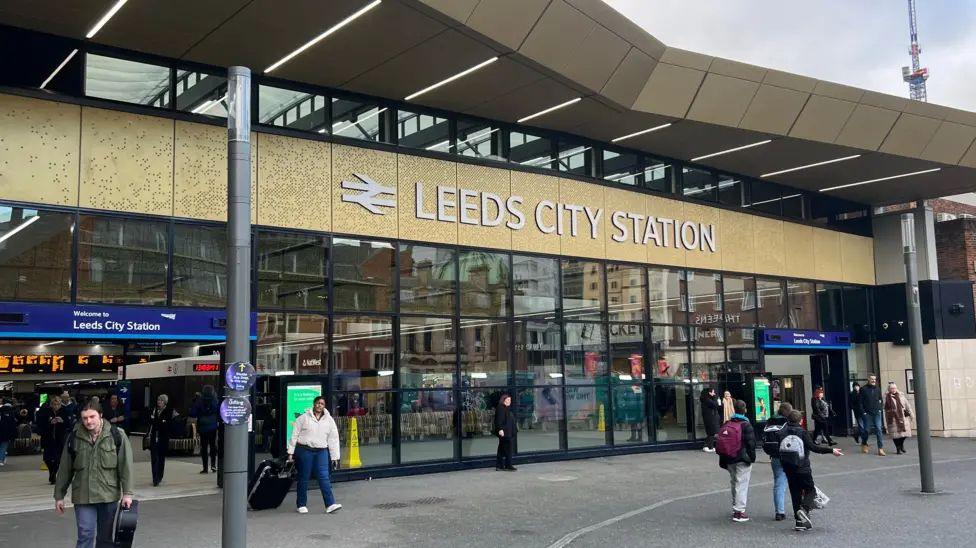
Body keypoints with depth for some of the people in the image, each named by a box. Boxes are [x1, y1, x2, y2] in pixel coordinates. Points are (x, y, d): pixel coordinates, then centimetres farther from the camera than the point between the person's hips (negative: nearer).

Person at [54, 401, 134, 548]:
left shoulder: (116, 435, -6)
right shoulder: (74, 437, -1)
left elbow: (125, 466, -5)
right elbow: (65, 469, 6)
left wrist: (127, 493, -8)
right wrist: (59, 495, 8)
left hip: (109, 495, 0)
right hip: (83, 496, 0)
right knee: (85, 535, -7)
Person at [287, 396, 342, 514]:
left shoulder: (329, 420, 9)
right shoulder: (304, 418, 0)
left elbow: (333, 439, 10)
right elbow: (294, 435, 2)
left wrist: (335, 456, 7)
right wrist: (291, 452, -1)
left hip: (321, 451, 2)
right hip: (305, 450, -2)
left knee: (324, 477, -7)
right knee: (304, 478, 5)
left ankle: (330, 504, -11)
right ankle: (301, 505, 17)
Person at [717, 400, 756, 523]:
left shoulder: (726, 425, 7)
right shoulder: (746, 425, -12)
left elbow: (720, 443, 10)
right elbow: (751, 443, -13)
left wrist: (723, 461, 16)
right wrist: (752, 457, -1)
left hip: (729, 460, 6)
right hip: (743, 460, -6)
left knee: (734, 483, 19)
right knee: (742, 484, -4)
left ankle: (735, 507, 27)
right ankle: (739, 511, -7)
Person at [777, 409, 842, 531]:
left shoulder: (782, 433, 4)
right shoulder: (802, 432, -8)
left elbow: (780, 450, 5)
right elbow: (813, 447, -15)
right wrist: (831, 450, -13)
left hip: (789, 469, 4)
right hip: (803, 468, -4)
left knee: (795, 493, 10)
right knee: (810, 490, 9)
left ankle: (799, 521, 8)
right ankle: (804, 509, -18)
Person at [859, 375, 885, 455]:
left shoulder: (877, 389, 9)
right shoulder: (863, 389, -2)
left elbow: (880, 400, 17)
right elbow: (860, 402, -4)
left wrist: (881, 409, 4)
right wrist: (862, 412, -10)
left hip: (877, 413, 3)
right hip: (867, 413, -3)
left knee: (879, 429, -5)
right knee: (867, 430, 5)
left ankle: (880, 448, -7)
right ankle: (864, 444, 31)